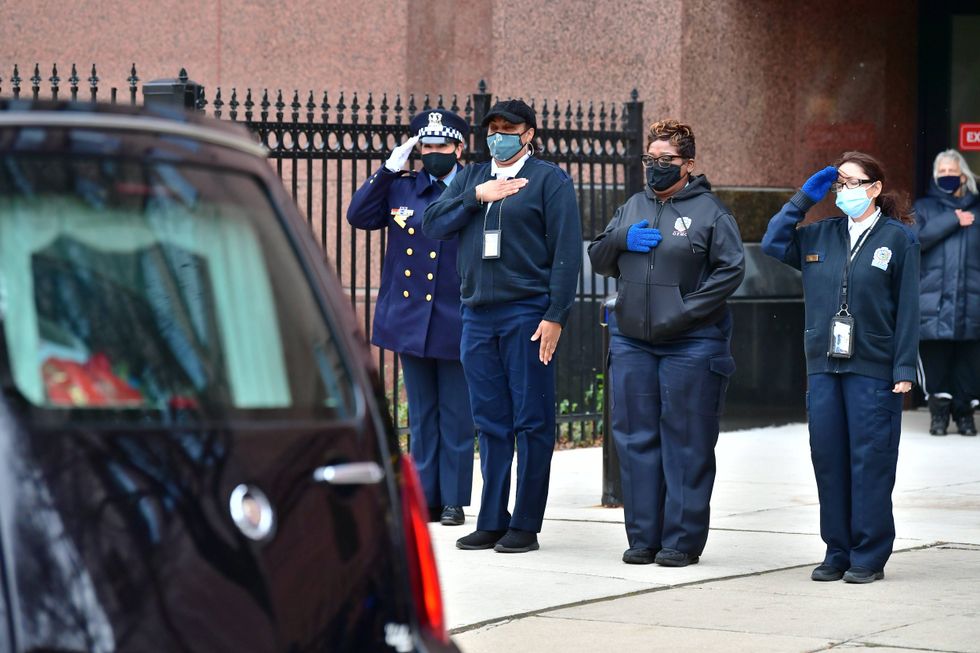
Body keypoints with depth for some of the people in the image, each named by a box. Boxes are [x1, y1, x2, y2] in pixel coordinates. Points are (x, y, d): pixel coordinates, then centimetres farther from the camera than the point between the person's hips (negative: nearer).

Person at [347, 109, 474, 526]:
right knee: (421, 415, 10)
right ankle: (426, 498, 16)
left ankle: (454, 501, 10)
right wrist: (389, 169, -3)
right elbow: (358, 216, 2)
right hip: (410, 319, 4)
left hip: (456, 320, -4)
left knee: (456, 417, 3)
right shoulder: (400, 189, 9)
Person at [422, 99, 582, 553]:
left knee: (531, 422, -1)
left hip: (527, 314, -5)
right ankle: (491, 522, 14)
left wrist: (555, 316, -12)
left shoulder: (549, 180, 1)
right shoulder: (469, 178, 18)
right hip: (477, 313, 5)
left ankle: (525, 525, 3)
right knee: (490, 424, 8)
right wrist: (476, 197, -7)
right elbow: (432, 224, 6)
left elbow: (566, 252, -5)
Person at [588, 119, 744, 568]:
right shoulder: (633, 208, 15)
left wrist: (689, 308, -15)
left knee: (686, 442, -1)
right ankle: (643, 537, 13)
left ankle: (682, 539, 4)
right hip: (631, 341, 6)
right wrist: (621, 240, -3)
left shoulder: (709, 210, -2)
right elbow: (598, 261, 18)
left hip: (690, 343, -5)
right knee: (636, 439, 6)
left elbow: (731, 269, -8)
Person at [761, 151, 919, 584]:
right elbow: (772, 244, 13)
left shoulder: (898, 238, -1)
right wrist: (803, 200, 7)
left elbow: (908, 308, -3)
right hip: (823, 366, 5)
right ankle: (837, 552, 14)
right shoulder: (818, 236, 12)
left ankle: (869, 558, 4)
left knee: (870, 462, -3)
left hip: (874, 370, -5)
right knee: (828, 459, 6)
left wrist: (904, 369, -8)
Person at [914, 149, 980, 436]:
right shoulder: (925, 208, 13)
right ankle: (939, 411, 4)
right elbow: (915, 239, -5)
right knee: (935, 358, -4)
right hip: (934, 301, -1)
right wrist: (951, 221, -10)